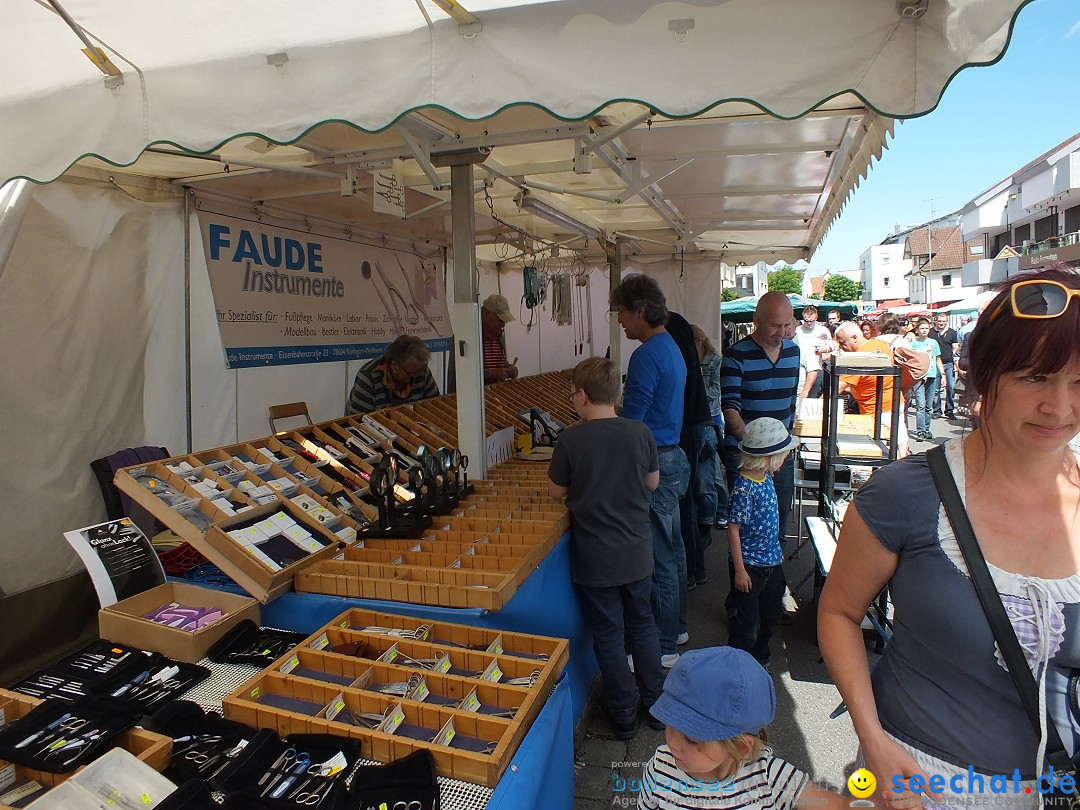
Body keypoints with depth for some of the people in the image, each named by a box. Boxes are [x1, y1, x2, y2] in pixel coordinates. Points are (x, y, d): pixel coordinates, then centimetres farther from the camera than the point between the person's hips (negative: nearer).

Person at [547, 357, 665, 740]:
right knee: (642, 624, 22)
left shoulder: (571, 439, -17)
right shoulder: (640, 432, -8)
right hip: (637, 553, 4)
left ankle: (623, 715, 26)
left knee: (608, 634, 13)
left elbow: (556, 491, -4)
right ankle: (655, 704, 34)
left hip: (595, 558, -3)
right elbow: (653, 482, 5)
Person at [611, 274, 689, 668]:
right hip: (674, 456, 11)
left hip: (655, 464, -11)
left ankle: (663, 647, 14)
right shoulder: (671, 347, 12)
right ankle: (675, 627, 35)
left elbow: (630, 423, -21)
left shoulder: (647, 355, -19)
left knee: (659, 559, 1)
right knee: (673, 550, 20)